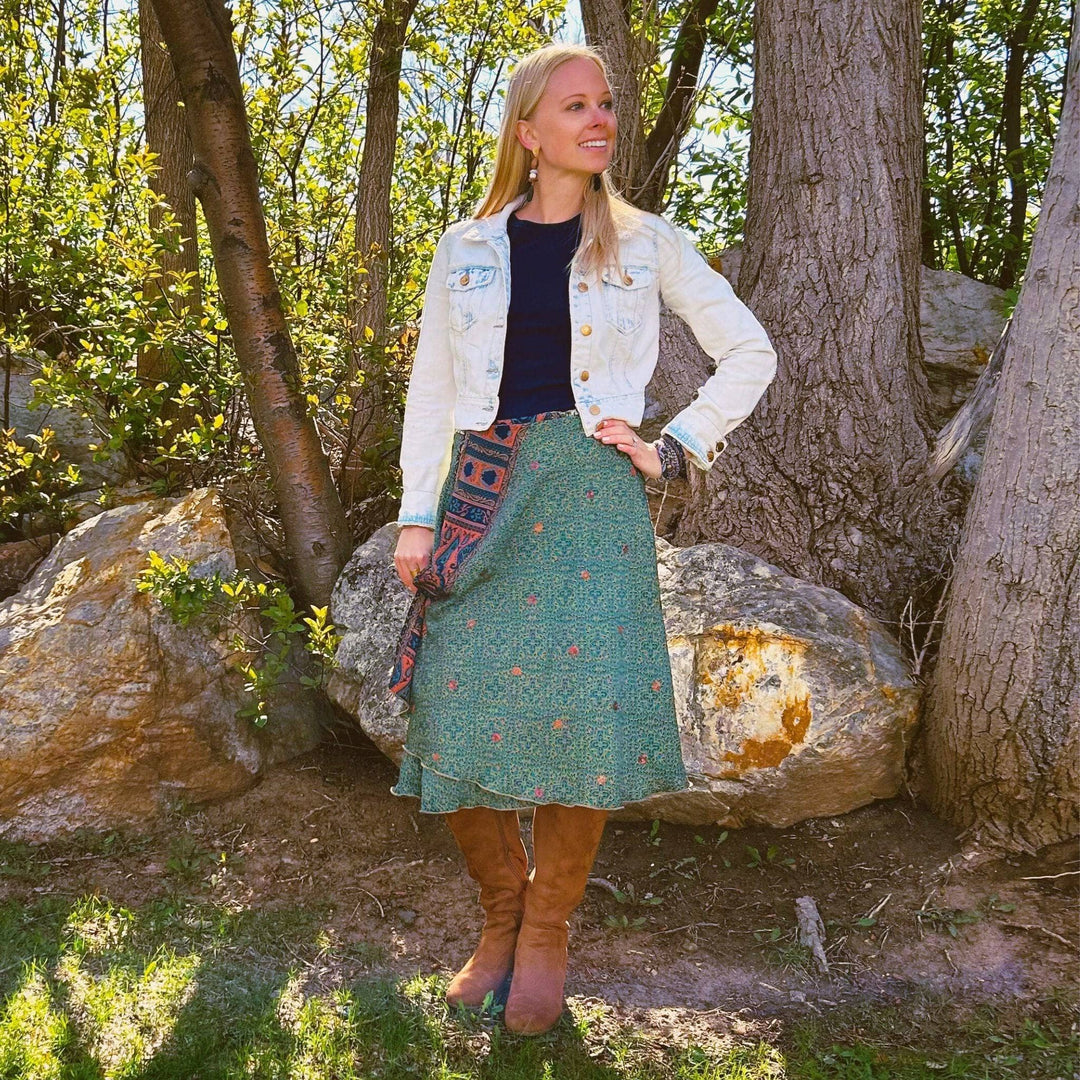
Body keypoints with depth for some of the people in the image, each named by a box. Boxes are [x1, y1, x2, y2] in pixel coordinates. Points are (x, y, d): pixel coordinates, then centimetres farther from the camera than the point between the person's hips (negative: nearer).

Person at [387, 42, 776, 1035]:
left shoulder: (647, 244, 10)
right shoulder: (466, 250, 13)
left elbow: (750, 354, 13)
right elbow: (430, 389, 12)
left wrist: (674, 450, 3)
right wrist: (416, 514, 3)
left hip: (589, 491, -1)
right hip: (481, 492, 2)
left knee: (588, 705, -14)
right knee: (458, 711, -5)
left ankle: (548, 927, 7)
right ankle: (501, 907, 18)